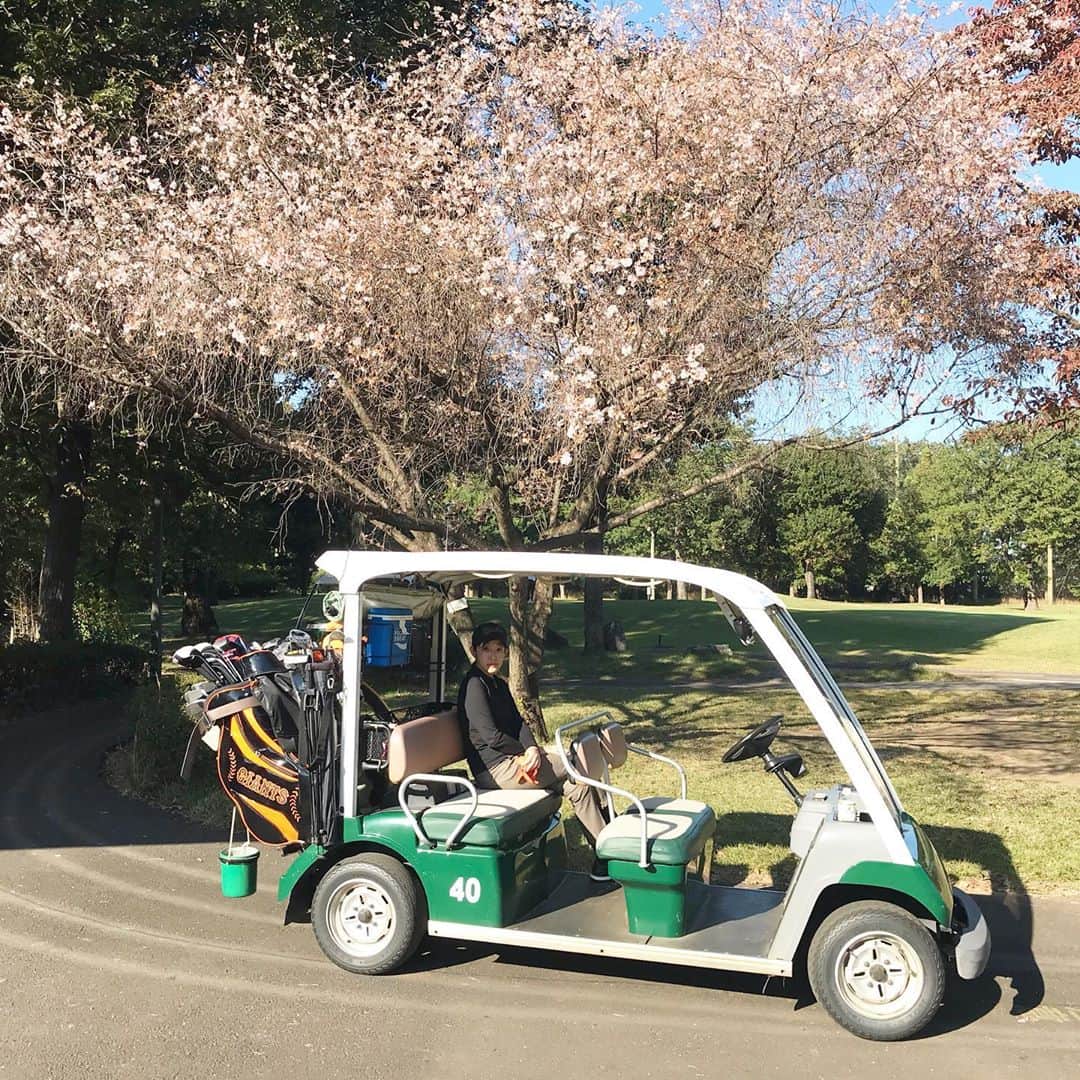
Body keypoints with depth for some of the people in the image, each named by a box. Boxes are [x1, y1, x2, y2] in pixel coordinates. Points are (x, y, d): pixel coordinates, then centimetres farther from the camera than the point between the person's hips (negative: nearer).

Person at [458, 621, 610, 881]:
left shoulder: (498, 684, 16)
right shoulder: (474, 686, -15)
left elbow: (518, 722, 8)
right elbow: (491, 736, -20)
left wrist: (532, 749, -11)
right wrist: (525, 751, -8)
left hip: (511, 757, 9)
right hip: (494, 768, -9)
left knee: (578, 785, 1)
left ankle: (603, 861, 3)